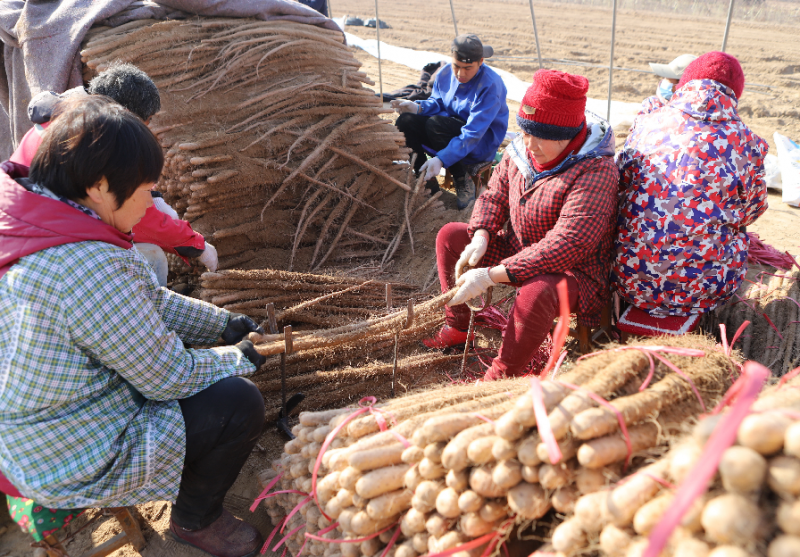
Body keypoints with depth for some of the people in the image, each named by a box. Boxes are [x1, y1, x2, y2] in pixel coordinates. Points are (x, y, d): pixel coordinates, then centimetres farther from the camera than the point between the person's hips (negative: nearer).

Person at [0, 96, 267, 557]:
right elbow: (168, 377, -23)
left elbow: (149, 303, 8)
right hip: (71, 464, -10)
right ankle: (196, 520, 17)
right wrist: (239, 358, -6)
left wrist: (224, 324, 6)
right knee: (240, 402, -9)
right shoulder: (89, 267, -35)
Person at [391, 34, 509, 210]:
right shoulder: (445, 73, -3)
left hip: (482, 143, -7)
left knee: (435, 123, -33)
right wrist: (418, 107, -13)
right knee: (405, 121, -14)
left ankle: (463, 182, -16)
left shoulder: (490, 85, -24)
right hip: (451, 131, 7)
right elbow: (436, 102, 12)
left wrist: (441, 159, -39)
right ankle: (427, 182, -5)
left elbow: (472, 134, -30)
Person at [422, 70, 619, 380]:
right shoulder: (520, 151, -3)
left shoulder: (595, 171, -28)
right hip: (518, 249, 8)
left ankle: (504, 374, -20)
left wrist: (492, 275, -38)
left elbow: (566, 244, -35)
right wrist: (480, 238, -17)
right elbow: (494, 195, 7)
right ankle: (456, 327, 13)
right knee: (450, 236, 4)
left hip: (574, 272, -8)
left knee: (537, 291, -41)